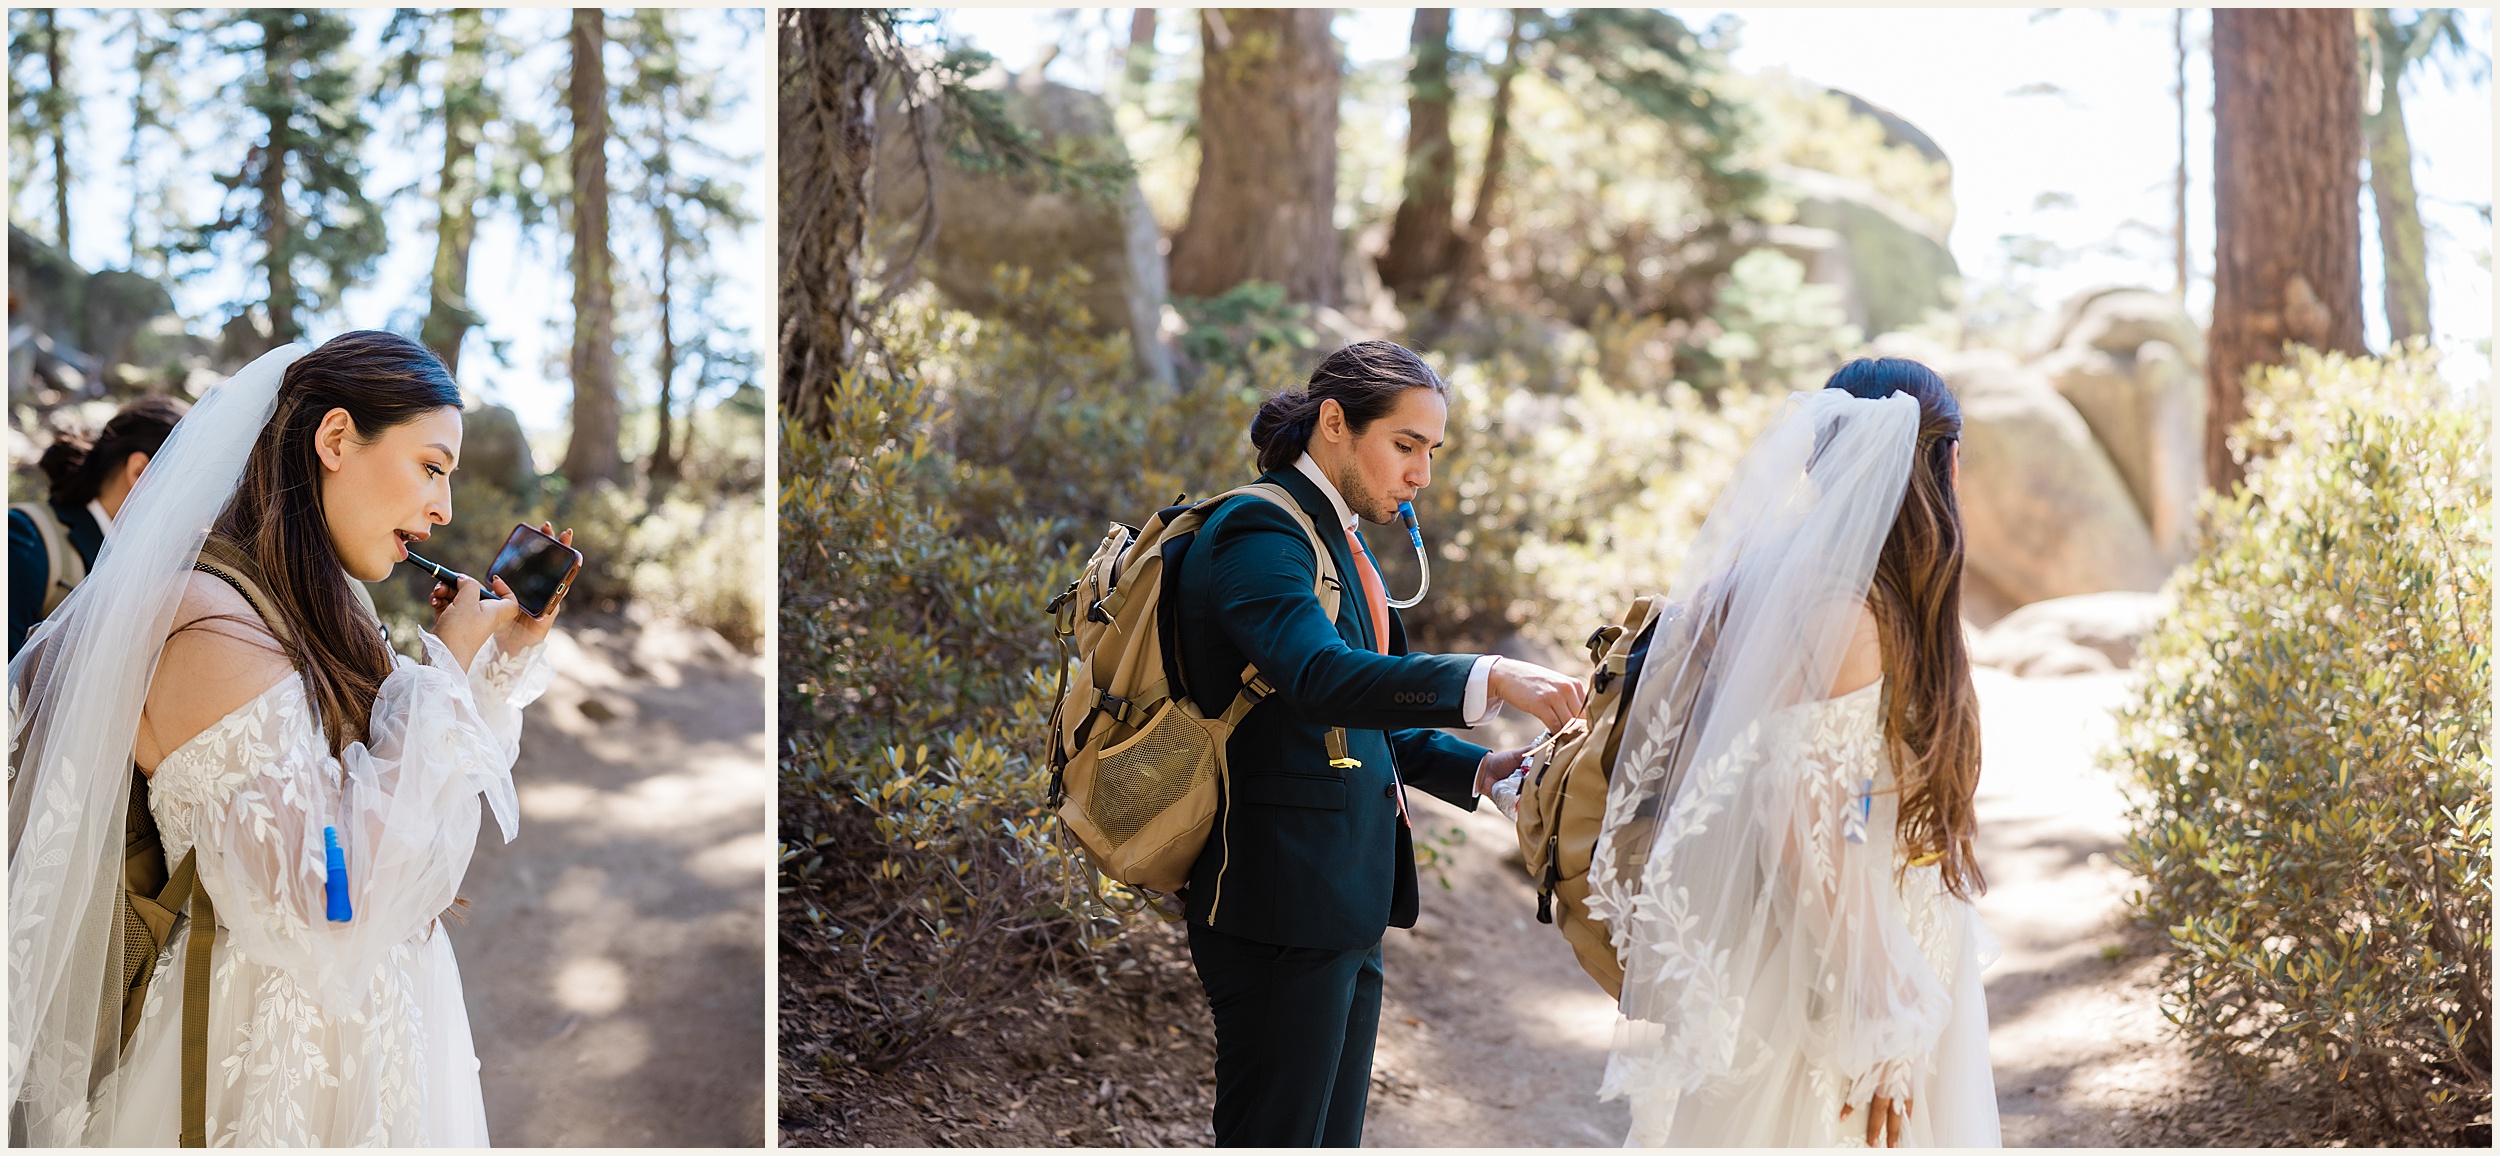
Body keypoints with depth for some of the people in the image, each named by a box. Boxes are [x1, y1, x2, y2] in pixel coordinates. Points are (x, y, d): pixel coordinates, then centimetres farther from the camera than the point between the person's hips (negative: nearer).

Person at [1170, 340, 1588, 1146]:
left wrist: (1475, 770, 6)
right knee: (1277, 1135, -3)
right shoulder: (1259, 529, -14)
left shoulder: (1335, 536, 16)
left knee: (1331, 1136, 14)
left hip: (1345, 903, 10)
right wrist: (1490, 680, -40)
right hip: (1283, 902, -10)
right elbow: (1322, 677, -32)